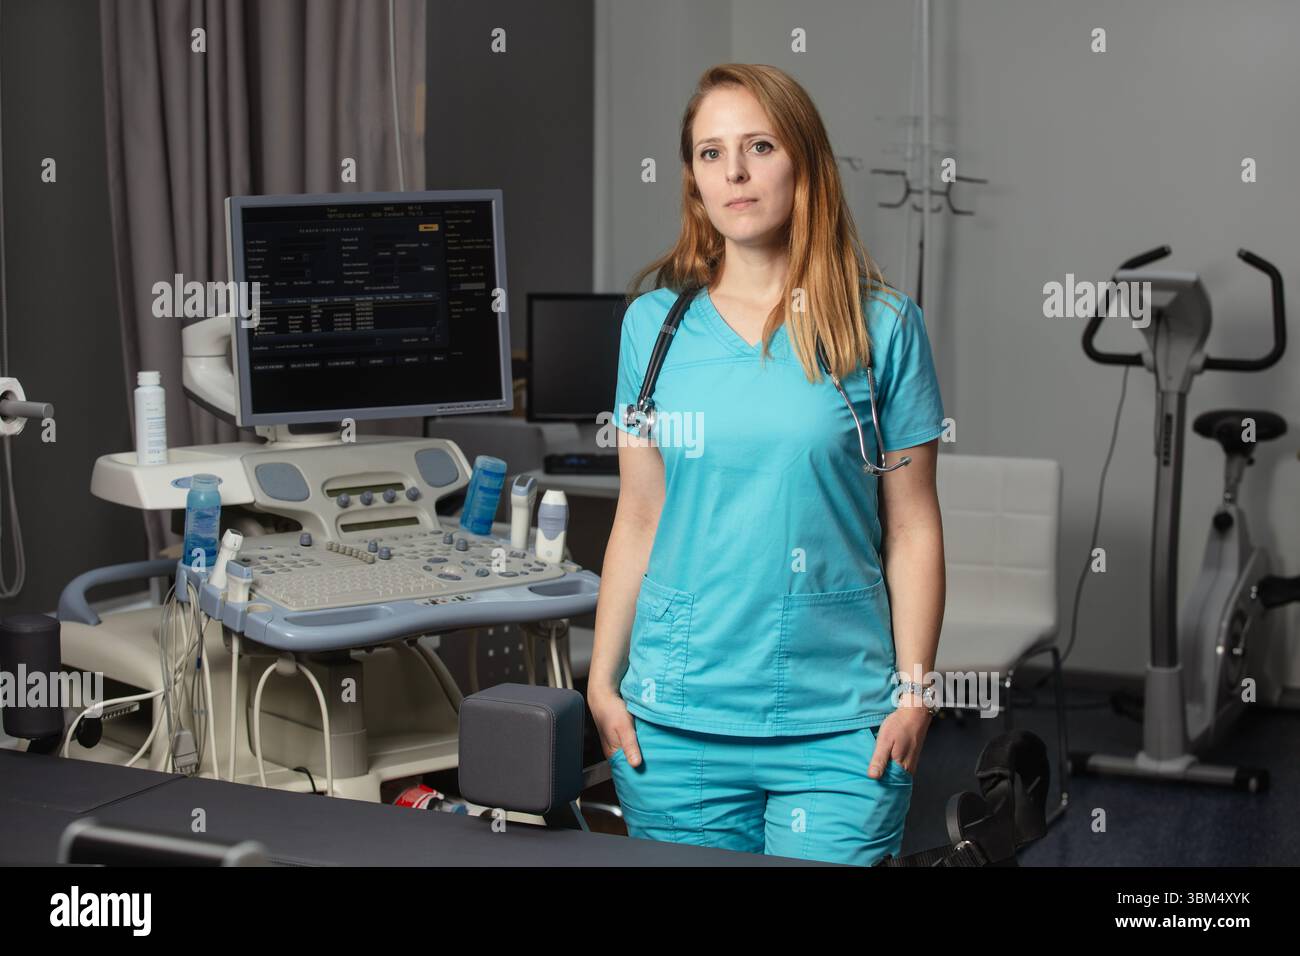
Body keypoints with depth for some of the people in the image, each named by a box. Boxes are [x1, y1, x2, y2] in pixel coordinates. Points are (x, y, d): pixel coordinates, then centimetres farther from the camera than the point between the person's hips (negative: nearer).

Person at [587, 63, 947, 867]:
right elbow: (638, 519, 8)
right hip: (674, 719, 2)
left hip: (837, 722, -2)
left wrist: (914, 694, -4)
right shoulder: (655, 322, 6)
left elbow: (913, 529, 1)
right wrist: (603, 681, 5)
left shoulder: (883, 325, 0)